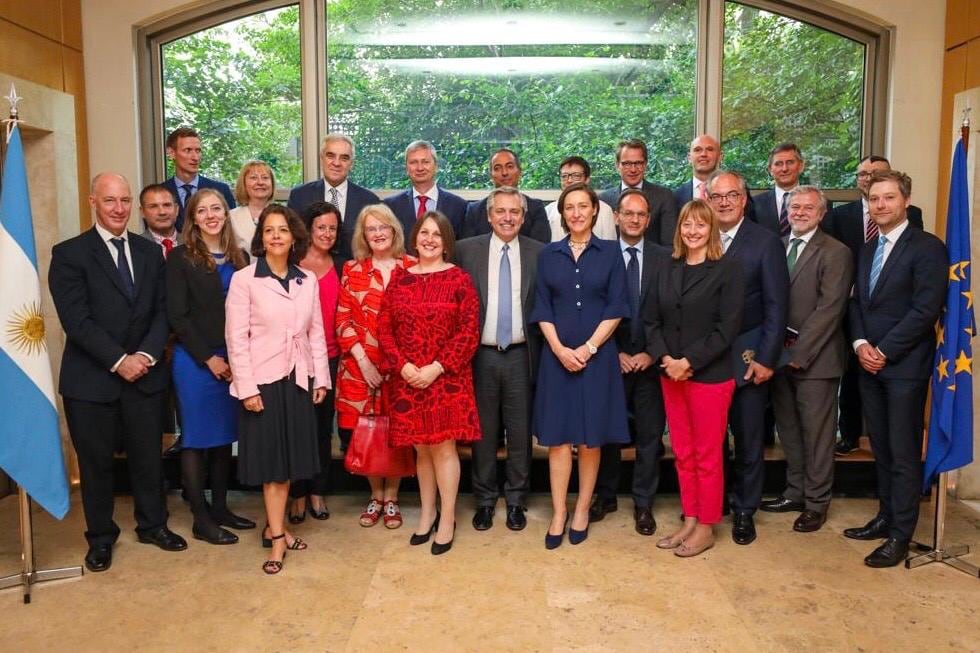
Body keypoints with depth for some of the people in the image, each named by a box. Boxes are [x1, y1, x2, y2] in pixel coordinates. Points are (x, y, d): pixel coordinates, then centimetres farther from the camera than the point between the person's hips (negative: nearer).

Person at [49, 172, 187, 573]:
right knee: (95, 461, 10)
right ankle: (100, 537, 27)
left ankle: (152, 524, 31)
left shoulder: (150, 252, 8)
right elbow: (76, 320, -12)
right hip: (91, 379, -3)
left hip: (145, 373, 3)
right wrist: (118, 360, -17)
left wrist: (147, 354, -11)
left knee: (148, 456, 12)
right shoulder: (69, 253, -5)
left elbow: (162, 311, 4)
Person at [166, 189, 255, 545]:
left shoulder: (239, 258, 9)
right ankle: (201, 519, 12)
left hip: (232, 360, 5)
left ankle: (220, 507, 25)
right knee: (197, 437, 3)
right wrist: (208, 358, -11)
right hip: (195, 361, -5)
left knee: (224, 435, 12)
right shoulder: (181, 258, -4)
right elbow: (177, 316, -8)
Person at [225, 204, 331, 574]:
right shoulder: (244, 279, -7)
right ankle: (277, 535, 14)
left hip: (299, 379, 4)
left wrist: (321, 378, 5)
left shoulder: (308, 280, 6)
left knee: (290, 457, 11)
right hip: (263, 380, -4)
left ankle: (273, 526, 26)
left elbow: (316, 332, 9)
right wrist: (247, 387, -13)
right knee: (271, 458, 4)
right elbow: (235, 338, -9)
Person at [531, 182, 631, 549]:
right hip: (557, 356, 1)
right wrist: (560, 349, -10)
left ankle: (582, 510, 20)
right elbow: (542, 309, 3)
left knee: (590, 438, 6)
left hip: (597, 356, -1)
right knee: (557, 436, 2)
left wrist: (588, 348, -12)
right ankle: (559, 513, 12)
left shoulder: (610, 252, 3)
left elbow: (616, 308, -3)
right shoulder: (548, 254, 7)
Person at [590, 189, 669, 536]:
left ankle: (643, 504, 21)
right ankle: (606, 496, 27)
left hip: (651, 361, 0)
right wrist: (616, 353, -7)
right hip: (611, 360, 0)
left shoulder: (665, 258, 1)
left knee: (650, 435, 7)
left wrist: (651, 353, -8)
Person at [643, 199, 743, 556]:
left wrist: (689, 362, -16)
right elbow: (651, 318, 6)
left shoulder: (728, 268, -6)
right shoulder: (664, 266, 8)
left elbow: (727, 327, -12)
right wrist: (664, 359, -8)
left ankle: (706, 528, 20)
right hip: (670, 374, 5)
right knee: (682, 454, 13)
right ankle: (689, 520, 26)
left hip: (710, 375, -4)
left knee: (707, 456, 6)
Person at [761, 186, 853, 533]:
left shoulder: (835, 253, -7)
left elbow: (829, 309, -13)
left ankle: (817, 502, 17)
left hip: (814, 357, -5)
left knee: (816, 433, 4)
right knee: (788, 429, 15)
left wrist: (800, 354, -16)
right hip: (780, 352, 6)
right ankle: (795, 493, 29)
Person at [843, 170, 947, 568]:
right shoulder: (868, 249, 15)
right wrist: (860, 344, -3)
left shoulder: (927, 247, -8)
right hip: (869, 364, 7)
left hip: (905, 366, -7)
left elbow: (926, 310, -15)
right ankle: (886, 517, 25)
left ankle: (900, 536, 8)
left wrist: (884, 351, -14)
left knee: (904, 453, 0)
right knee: (881, 448, 13)